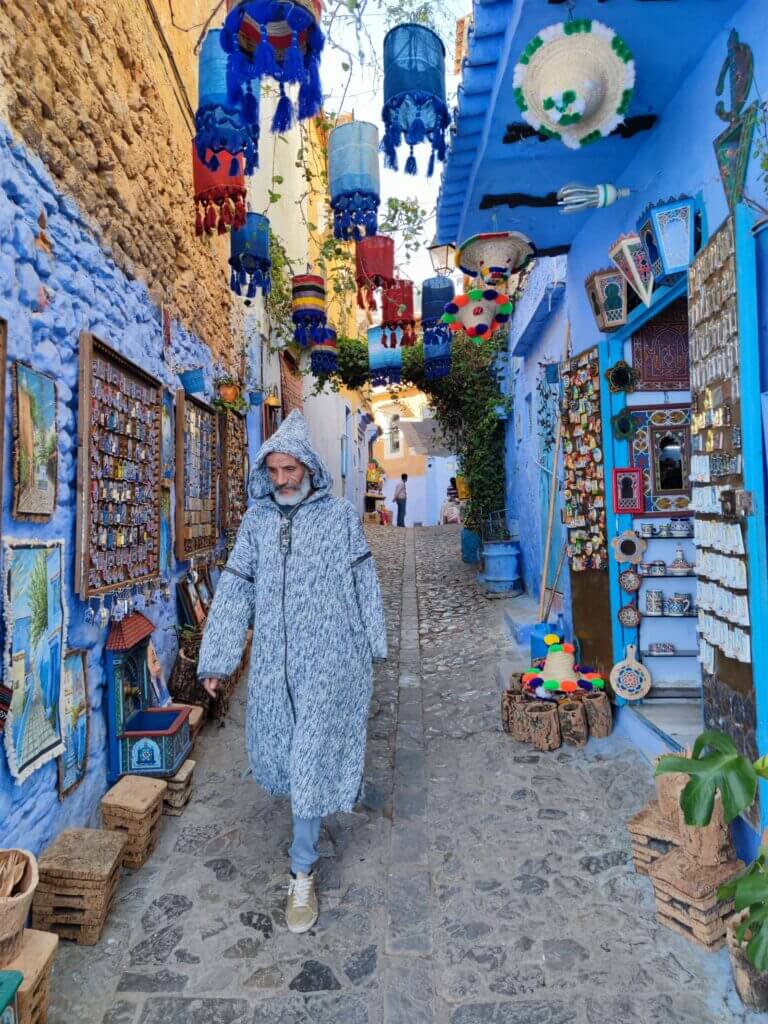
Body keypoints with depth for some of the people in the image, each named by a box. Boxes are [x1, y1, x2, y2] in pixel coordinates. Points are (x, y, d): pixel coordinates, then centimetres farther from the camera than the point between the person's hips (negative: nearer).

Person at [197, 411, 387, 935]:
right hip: (274, 659, 4)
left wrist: (374, 646, 4)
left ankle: (303, 872, 17)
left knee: (315, 756, 0)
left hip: (329, 657, -4)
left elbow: (364, 584, 0)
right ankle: (313, 819, 50)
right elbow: (234, 589, 2)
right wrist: (216, 659, -1)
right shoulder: (257, 519, 3)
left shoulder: (340, 514, -5)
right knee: (279, 745, 18)